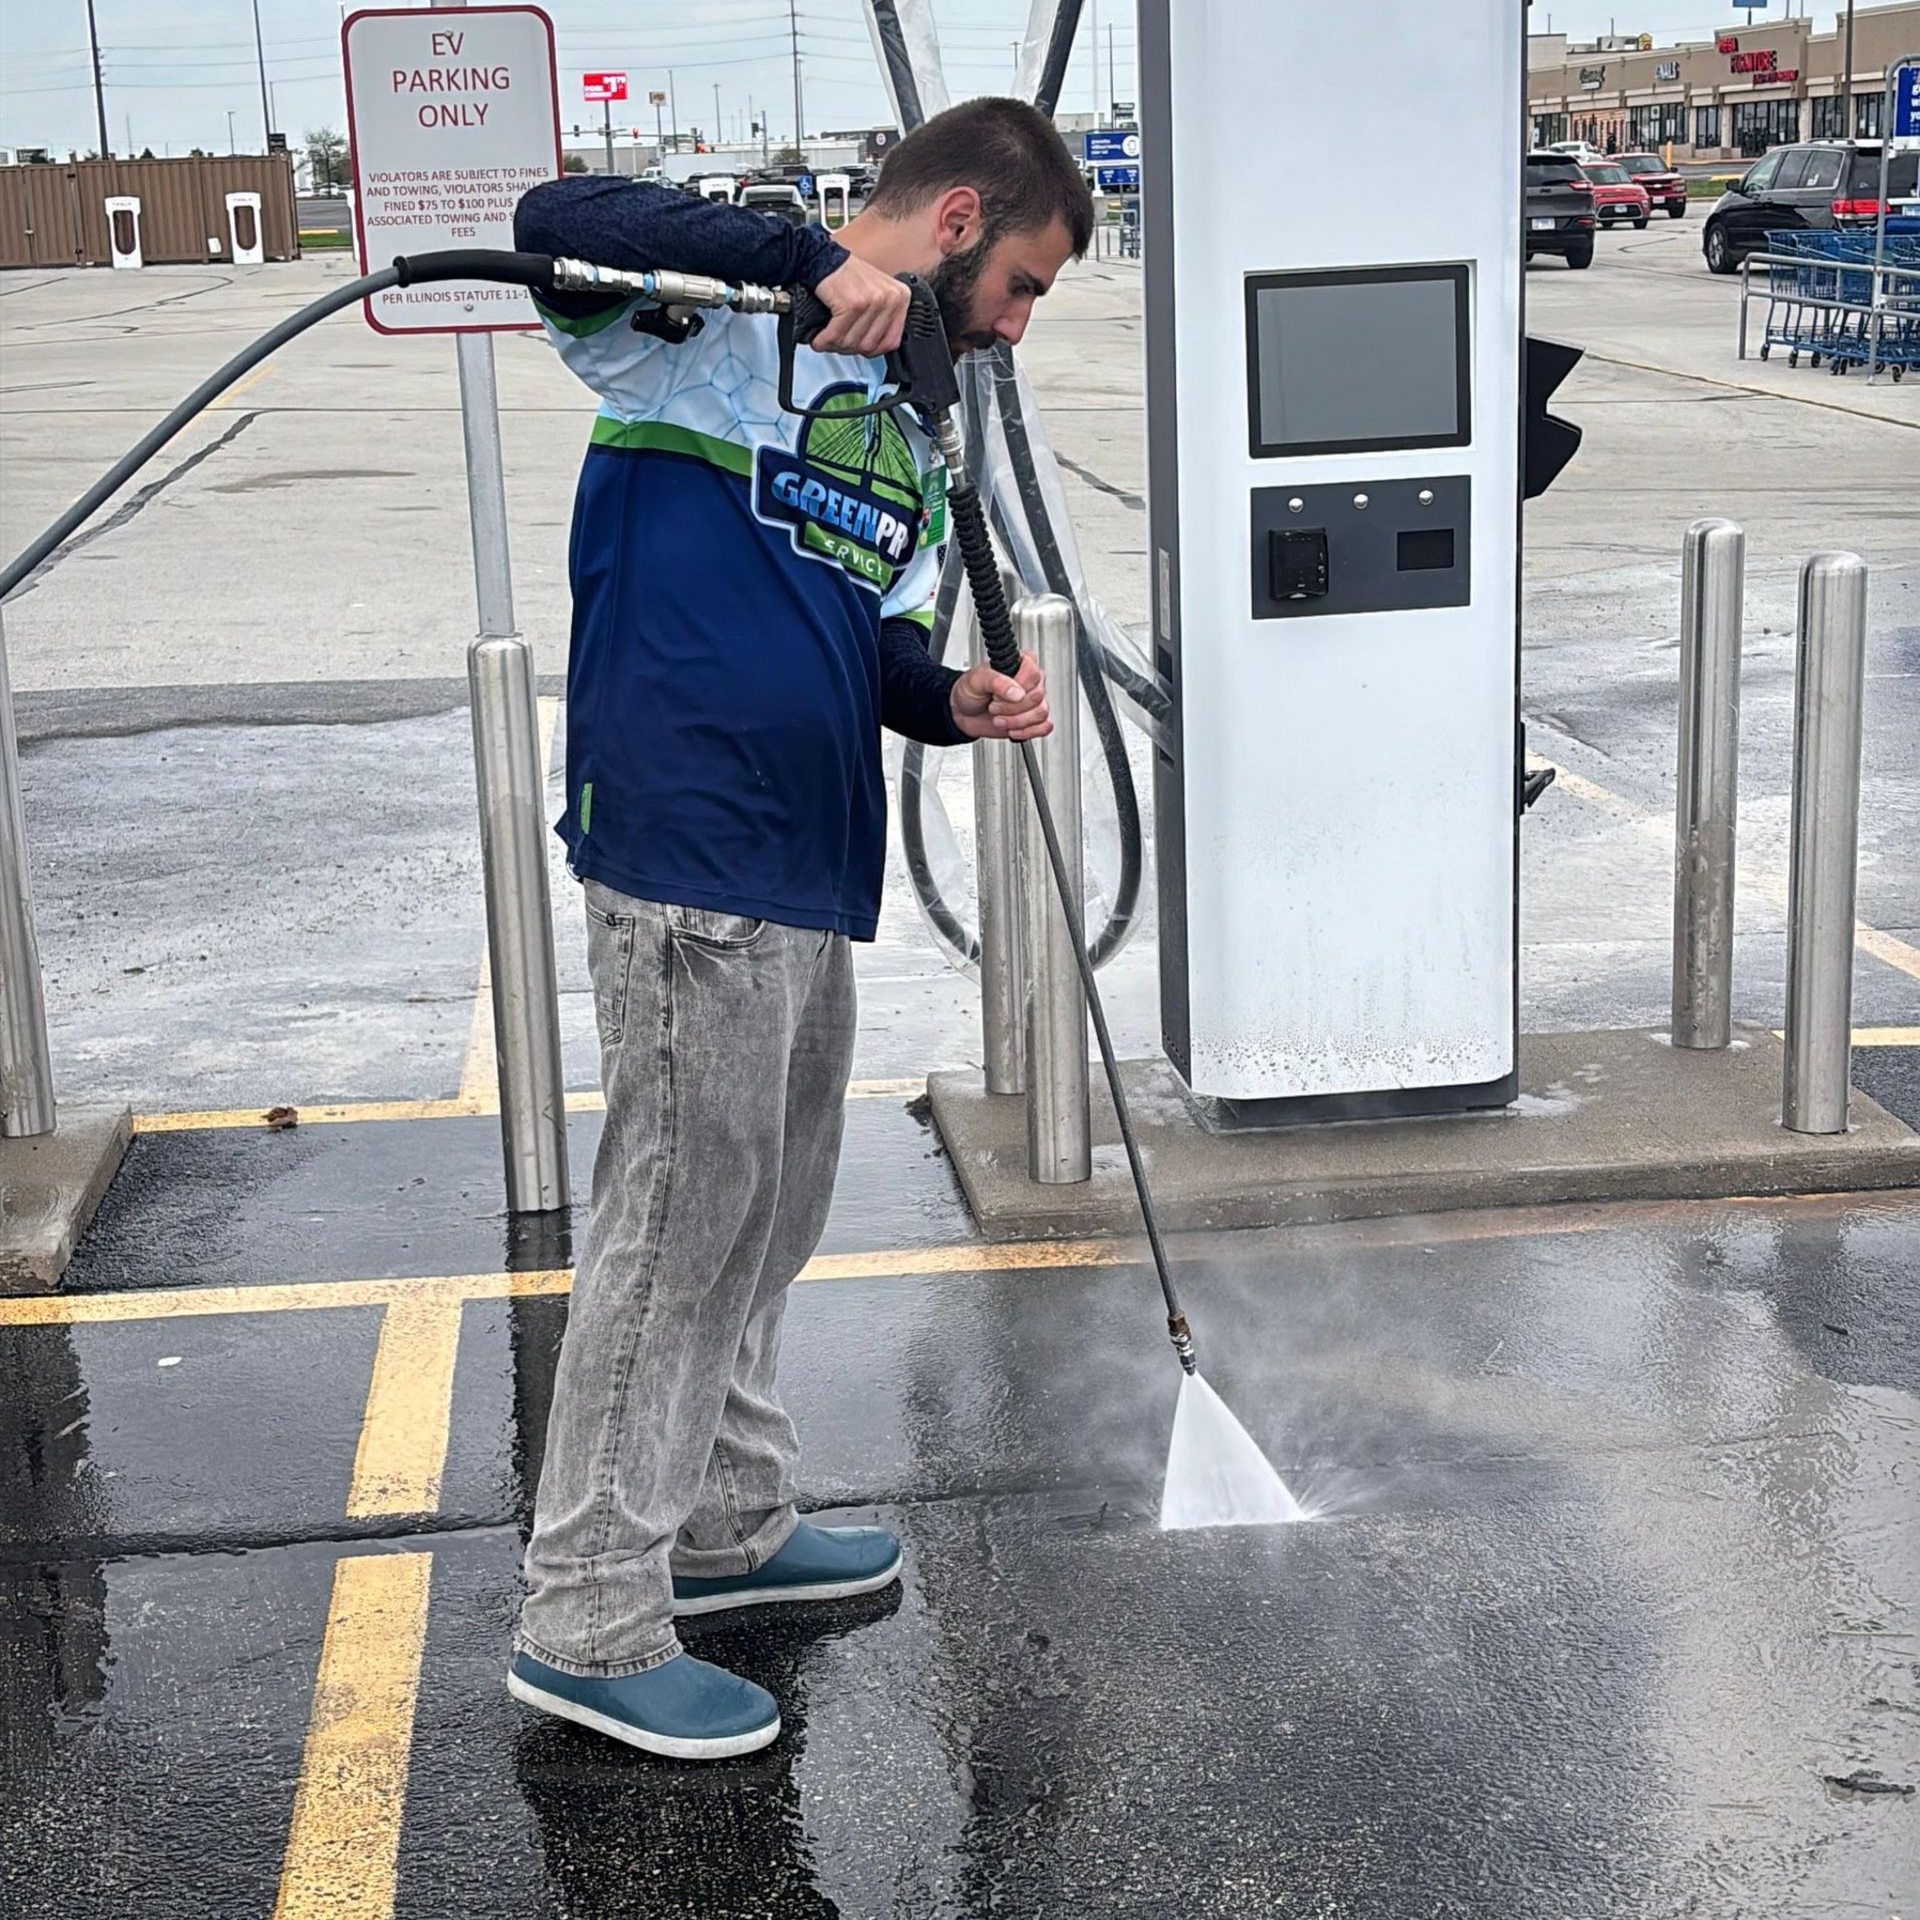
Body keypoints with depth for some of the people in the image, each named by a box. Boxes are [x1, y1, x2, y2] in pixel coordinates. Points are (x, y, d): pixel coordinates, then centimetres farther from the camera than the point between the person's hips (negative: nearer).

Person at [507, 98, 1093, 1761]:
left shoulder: (914, 433, 19)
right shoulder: (725, 327, -7)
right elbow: (558, 222, -25)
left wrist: (949, 701, 1)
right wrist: (813, 258, -30)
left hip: (809, 870, 9)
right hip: (688, 855, -9)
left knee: (769, 1220, 19)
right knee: (679, 1232, -3)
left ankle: (728, 1525, 37)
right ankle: (588, 1624, 9)